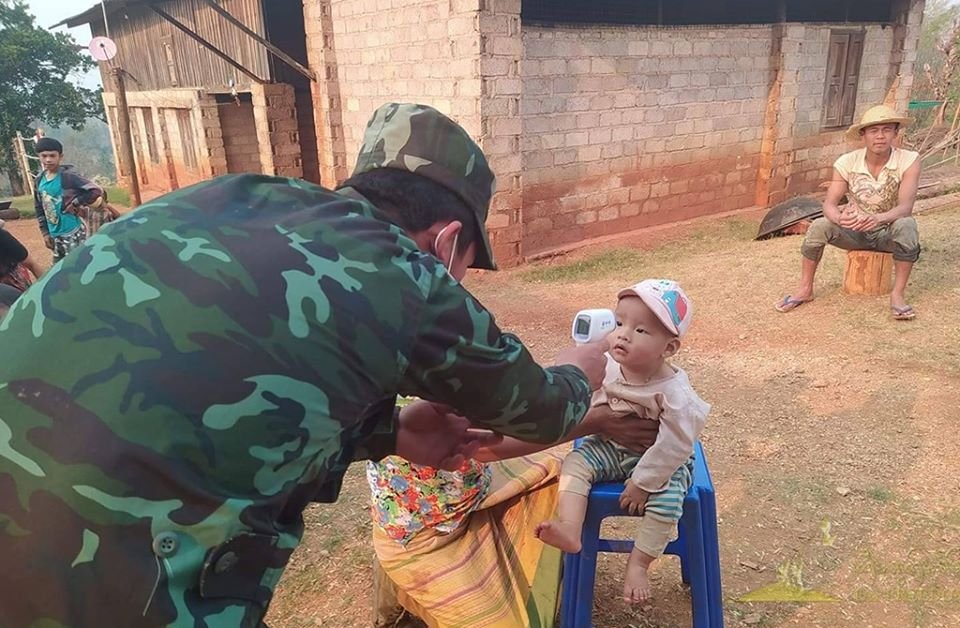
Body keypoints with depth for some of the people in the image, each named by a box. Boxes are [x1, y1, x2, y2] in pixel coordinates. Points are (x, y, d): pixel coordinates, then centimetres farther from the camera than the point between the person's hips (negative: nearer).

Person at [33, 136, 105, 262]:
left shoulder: (68, 176, -14)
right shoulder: (40, 179, 7)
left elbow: (96, 191, -20)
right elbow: (39, 208, 15)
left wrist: (75, 204, -16)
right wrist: (45, 232, 13)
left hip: (72, 233, -7)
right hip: (55, 235, 8)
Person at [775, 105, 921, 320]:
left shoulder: (909, 161, -17)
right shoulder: (847, 163, -13)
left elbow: (906, 206, -26)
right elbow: (829, 204, -18)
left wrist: (878, 218, -49)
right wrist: (840, 218, -43)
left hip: (889, 232, -1)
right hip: (855, 231, 1)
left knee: (906, 225, -35)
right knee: (819, 226, -27)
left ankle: (898, 294, -20)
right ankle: (805, 289, -11)